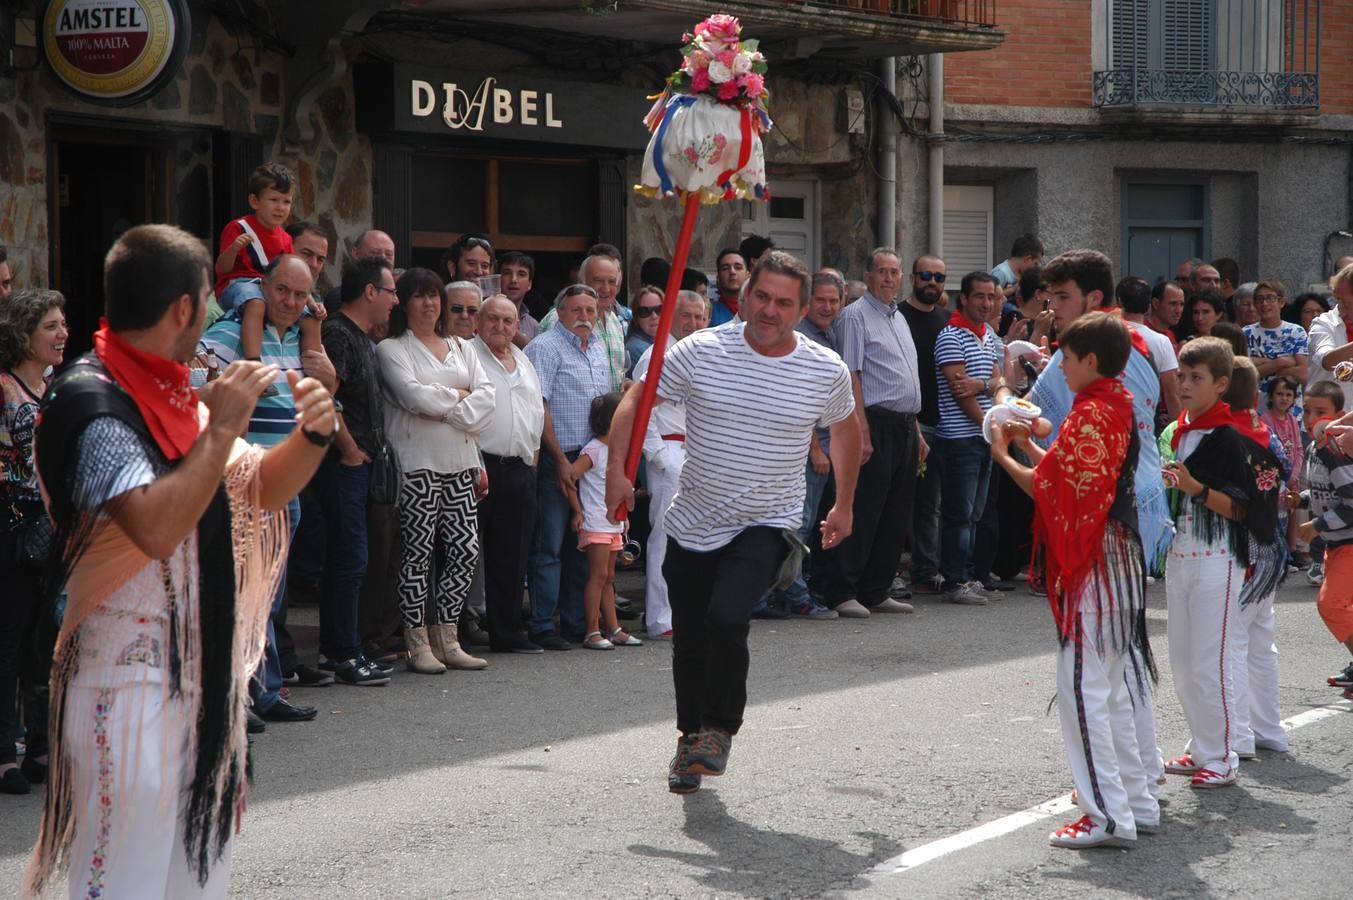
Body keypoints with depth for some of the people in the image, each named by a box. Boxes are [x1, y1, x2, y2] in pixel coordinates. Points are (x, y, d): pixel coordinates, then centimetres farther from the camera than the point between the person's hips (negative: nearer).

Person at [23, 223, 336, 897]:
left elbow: (258, 491, 15)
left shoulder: (170, 397, 11)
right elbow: (157, 528, -29)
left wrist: (311, 435, -3)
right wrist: (221, 429, -22)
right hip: (130, 681, -9)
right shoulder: (93, 401, -16)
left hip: (202, 672, 9)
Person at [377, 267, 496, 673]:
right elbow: (412, 395, -14)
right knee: (418, 551, -5)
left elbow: (487, 394, 7)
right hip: (418, 461, -6)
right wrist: (459, 396, -2)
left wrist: (450, 411, -8)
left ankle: (446, 637, 11)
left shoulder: (460, 348, 20)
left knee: (466, 549, 2)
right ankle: (417, 642, 1)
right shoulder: (392, 349, 2)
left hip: (459, 460, 6)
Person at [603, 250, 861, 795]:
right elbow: (636, 399, -1)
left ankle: (720, 729, -1)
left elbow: (845, 429, 15)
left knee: (727, 618, -24)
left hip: (766, 528, -2)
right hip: (693, 525, 2)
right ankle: (691, 736, 35)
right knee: (689, 640, 9)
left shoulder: (826, 371, -5)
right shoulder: (701, 352, -8)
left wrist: (843, 506, 19)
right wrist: (617, 470, -13)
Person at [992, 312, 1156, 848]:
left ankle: (1108, 815, -9)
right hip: (1119, 560, 10)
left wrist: (1004, 456, -5)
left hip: (1089, 567, -10)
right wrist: (1028, 443, 13)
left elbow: (1048, 487, -19)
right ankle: (1135, 801, 20)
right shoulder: (1119, 408, 12)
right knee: (1112, 688, 16)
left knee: (1082, 688, -8)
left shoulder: (1087, 416, -16)